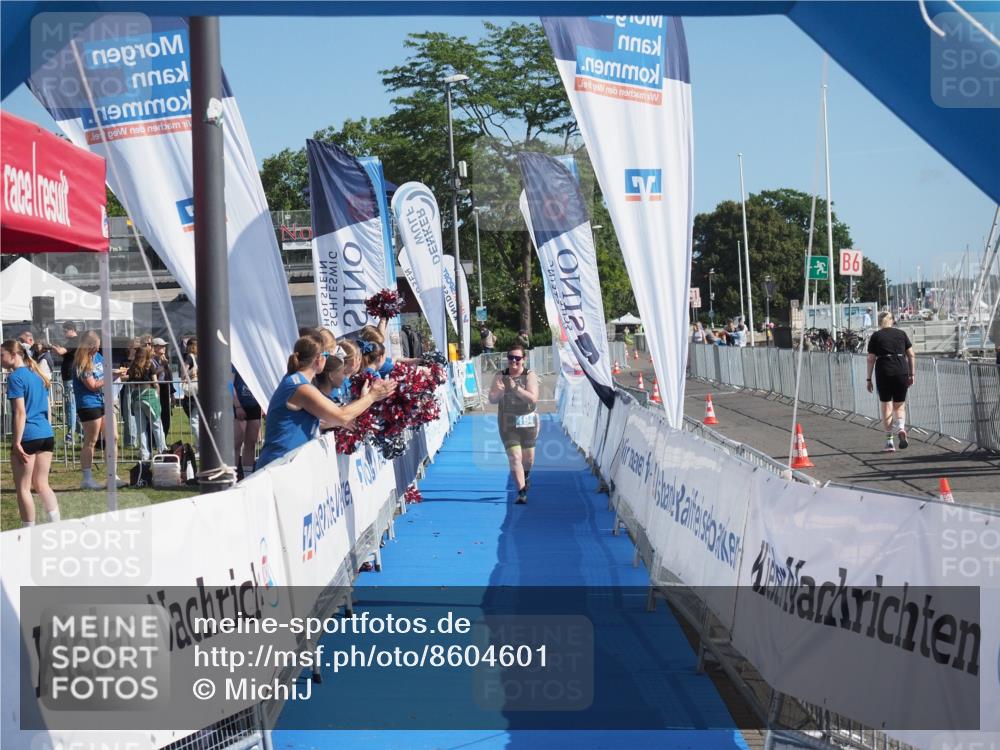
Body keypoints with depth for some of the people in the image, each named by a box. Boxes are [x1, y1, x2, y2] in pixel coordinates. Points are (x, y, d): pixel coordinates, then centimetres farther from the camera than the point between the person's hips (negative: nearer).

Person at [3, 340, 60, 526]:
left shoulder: (16, 377, -10)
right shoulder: (37, 375, 14)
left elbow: (20, 413, -15)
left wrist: (17, 443, -15)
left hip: (28, 437, -8)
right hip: (47, 435, 8)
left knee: (23, 488, 2)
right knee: (42, 484, 15)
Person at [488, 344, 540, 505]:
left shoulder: (530, 376, -6)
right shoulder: (500, 377, -1)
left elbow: (533, 398, -18)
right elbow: (492, 399, -4)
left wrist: (516, 388, -28)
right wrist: (500, 391, -25)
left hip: (528, 421, 1)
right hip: (508, 423, 0)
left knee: (528, 455, 15)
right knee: (514, 456, -13)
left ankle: (526, 476, 49)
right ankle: (522, 492, -14)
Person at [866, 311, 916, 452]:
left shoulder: (876, 336, 4)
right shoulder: (901, 333, 10)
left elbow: (871, 359, 0)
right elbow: (911, 355, 7)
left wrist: (869, 379, 5)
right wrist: (912, 374, 11)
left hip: (883, 373, -2)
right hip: (901, 371, 2)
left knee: (886, 406, 7)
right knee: (899, 405, 14)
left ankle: (889, 442, 5)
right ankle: (901, 428, -16)